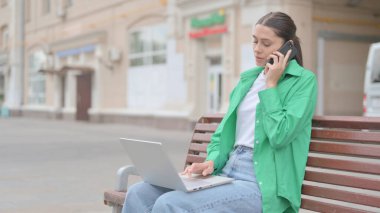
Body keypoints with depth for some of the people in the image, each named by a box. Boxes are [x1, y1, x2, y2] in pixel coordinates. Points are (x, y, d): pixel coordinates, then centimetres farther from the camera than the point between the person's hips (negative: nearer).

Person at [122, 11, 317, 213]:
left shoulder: (303, 80, -2)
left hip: (262, 184, -6)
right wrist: (212, 161, -2)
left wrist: (270, 84, -9)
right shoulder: (247, 78, 17)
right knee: (138, 194, -12)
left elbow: (280, 135, -15)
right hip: (226, 171, 7)